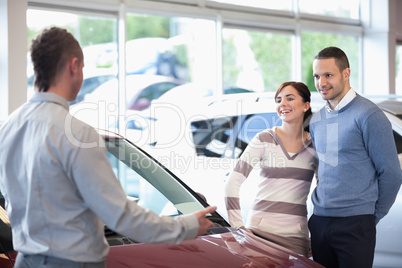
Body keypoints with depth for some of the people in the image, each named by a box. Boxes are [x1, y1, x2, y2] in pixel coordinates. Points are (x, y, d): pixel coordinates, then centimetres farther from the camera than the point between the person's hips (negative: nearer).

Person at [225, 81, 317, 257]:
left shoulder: (314, 146, 6)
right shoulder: (264, 140, 0)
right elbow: (233, 184, -4)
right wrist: (238, 227, -10)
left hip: (296, 236, 2)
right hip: (260, 230, -1)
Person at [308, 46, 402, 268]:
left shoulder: (368, 116, -9)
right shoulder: (316, 120, 12)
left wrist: (373, 216, -2)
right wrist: (320, 207, 14)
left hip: (355, 224, -6)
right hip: (319, 222, 6)